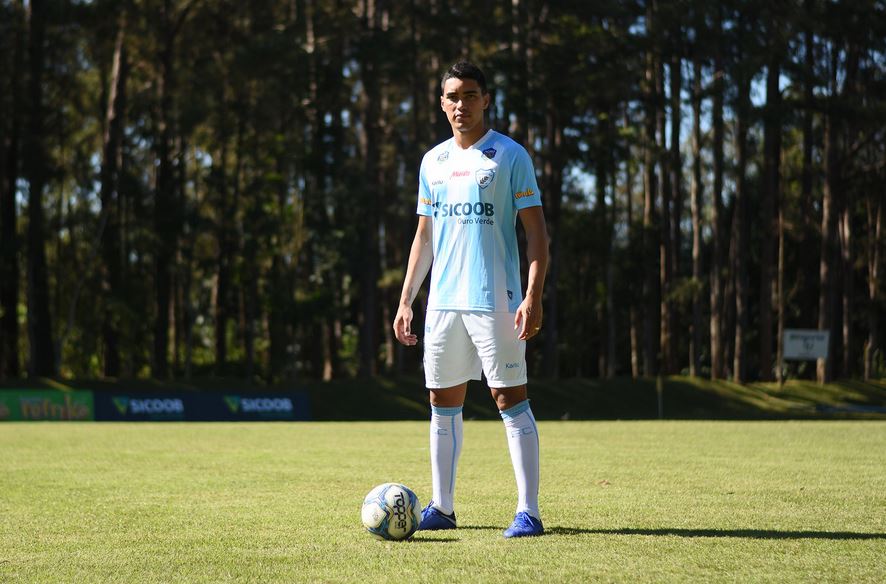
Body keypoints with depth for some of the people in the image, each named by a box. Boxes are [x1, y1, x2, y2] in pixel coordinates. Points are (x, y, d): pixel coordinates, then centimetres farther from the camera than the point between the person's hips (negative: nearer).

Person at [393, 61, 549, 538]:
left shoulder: (509, 155, -2)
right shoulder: (433, 161, 14)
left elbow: (536, 232, -5)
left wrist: (533, 296, -16)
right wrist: (405, 300, 13)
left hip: (495, 299, -6)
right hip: (442, 301, 6)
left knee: (510, 398, -7)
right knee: (443, 401, 8)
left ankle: (528, 511, -5)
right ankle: (442, 508, 16)